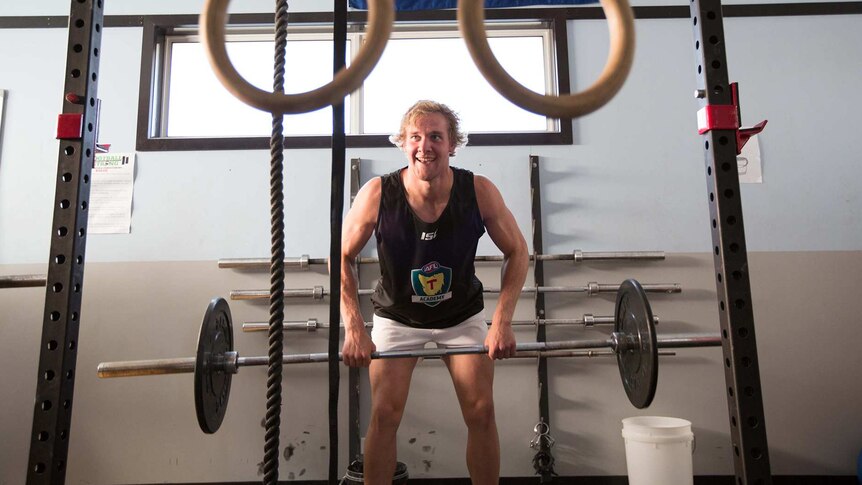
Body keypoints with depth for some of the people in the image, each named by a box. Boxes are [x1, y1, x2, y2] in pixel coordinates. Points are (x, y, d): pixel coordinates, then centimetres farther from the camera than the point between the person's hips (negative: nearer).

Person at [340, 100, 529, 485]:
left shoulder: (479, 192, -22)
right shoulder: (377, 194, -24)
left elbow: (517, 252, -9)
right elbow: (342, 258, -11)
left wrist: (502, 320, -17)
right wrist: (353, 327, -19)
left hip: (462, 315, 1)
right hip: (397, 316, 0)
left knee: (481, 412, -1)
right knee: (384, 414, -5)